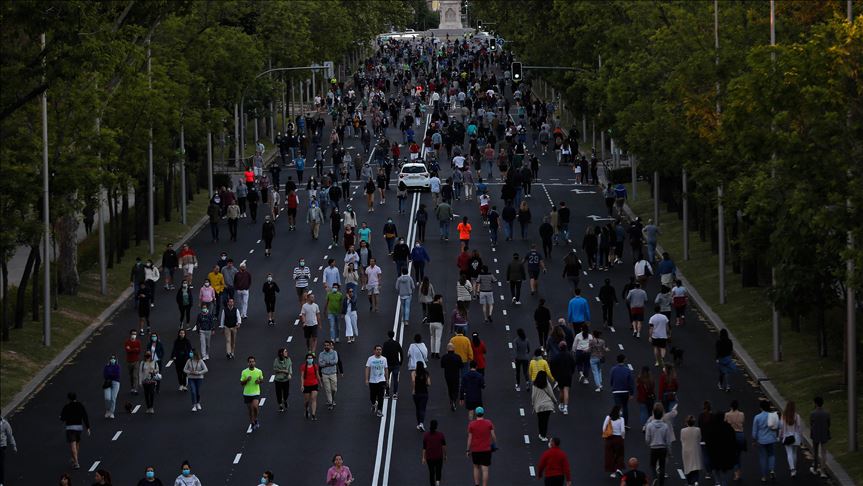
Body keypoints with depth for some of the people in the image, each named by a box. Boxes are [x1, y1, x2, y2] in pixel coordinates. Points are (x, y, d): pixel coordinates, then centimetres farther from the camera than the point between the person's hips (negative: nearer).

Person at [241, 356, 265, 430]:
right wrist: (247, 380, -20)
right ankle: (252, 423, 23)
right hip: (247, 393, 1)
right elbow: (241, 383, 0)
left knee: (255, 407, -21)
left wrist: (259, 381, -11)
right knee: (250, 409, 7)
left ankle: (256, 420, 3)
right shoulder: (244, 372, -5)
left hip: (256, 393, -1)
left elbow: (262, 380, 12)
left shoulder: (259, 371, -3)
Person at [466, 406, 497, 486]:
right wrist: (494, 444, 16)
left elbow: (469, 438, -4)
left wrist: (468, 450, 5)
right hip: (486, 449, 0)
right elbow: (493, 436, -2)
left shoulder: (471, 424, -7)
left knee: (476, 467, 20)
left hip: (475, 450, 1)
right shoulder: (489, 423, -5)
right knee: (485, 470, -1)